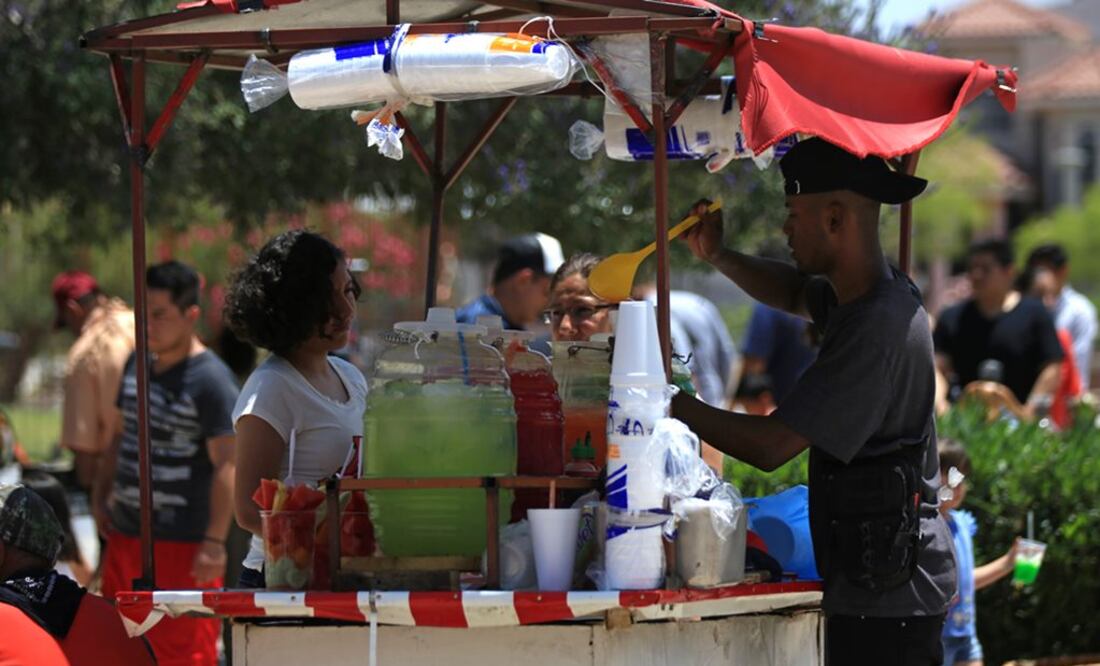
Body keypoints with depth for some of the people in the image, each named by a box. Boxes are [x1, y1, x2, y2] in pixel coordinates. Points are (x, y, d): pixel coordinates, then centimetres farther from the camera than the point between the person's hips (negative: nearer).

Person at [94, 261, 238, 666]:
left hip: (182, 543, -8)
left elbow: (226, 466, -18)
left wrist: (214, 541, -22)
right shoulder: (137, 363, 10)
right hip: (126, 534, 8)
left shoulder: (211, 381, -14)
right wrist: (102, 494, 17)